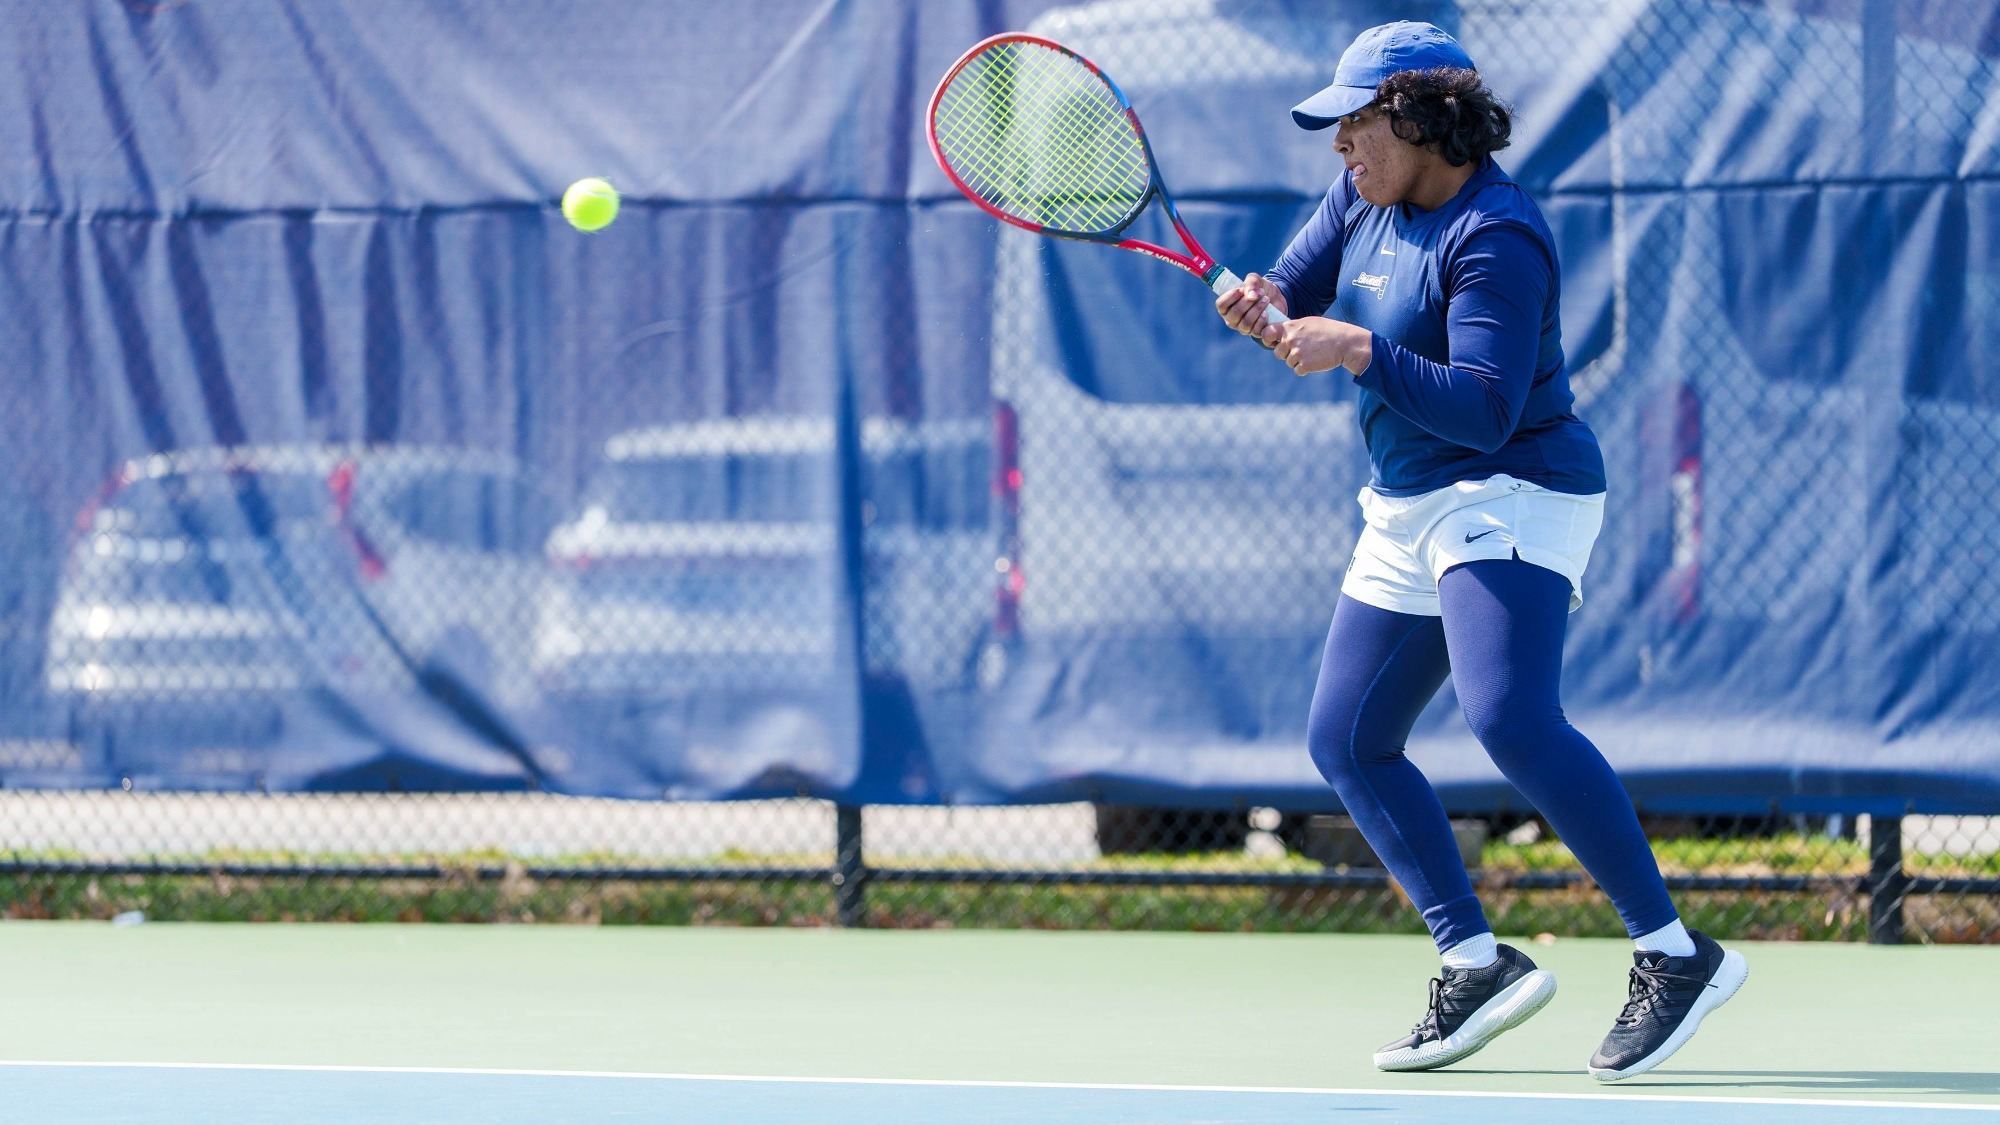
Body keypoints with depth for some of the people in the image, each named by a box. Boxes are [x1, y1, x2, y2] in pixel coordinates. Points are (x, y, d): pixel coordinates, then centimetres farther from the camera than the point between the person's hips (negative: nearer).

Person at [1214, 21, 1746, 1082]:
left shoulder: (1494, 238, -20)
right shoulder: (1365, 196, 6)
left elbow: (1485, 410, -28)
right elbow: (1294, 295, 11)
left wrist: (1359, 350, -35)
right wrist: (1263, 305, -13)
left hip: (1514, 497, -10)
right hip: (1409, 514, 10)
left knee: (1511, 717, -29)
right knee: (1346, 741, 7)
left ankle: (1674, 956, -24)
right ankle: (1476, 965, 12)